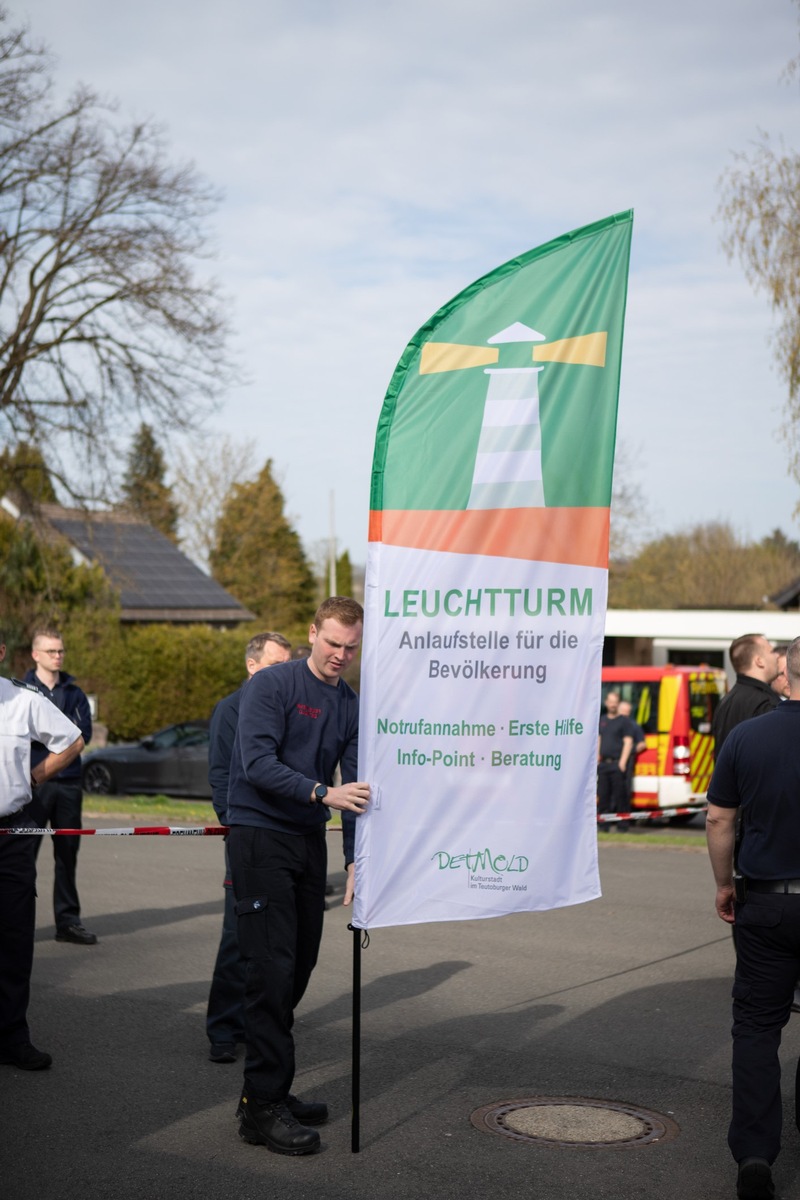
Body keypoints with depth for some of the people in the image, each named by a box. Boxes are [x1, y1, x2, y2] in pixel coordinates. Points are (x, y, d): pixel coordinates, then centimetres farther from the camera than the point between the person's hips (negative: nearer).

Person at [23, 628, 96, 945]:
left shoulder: (73, 692, 11)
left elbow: (84, 733, -1)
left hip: (69, 784, 4)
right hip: (33, 782, -4)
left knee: (67, 853, 8)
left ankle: (68, 920, 15)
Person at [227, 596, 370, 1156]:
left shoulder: (353, 705, 9)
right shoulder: (270, 685, -9)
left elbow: (356, 785, 5)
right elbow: (258, 763, -19)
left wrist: (357, 860, -3)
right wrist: (322, 793, -27)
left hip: (310, 840, 7)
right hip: (261, 834, -6)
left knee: (300, 966, 9)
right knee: (273, 968, -10)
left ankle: (271, 1091, 20)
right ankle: (262, 1106, -5)